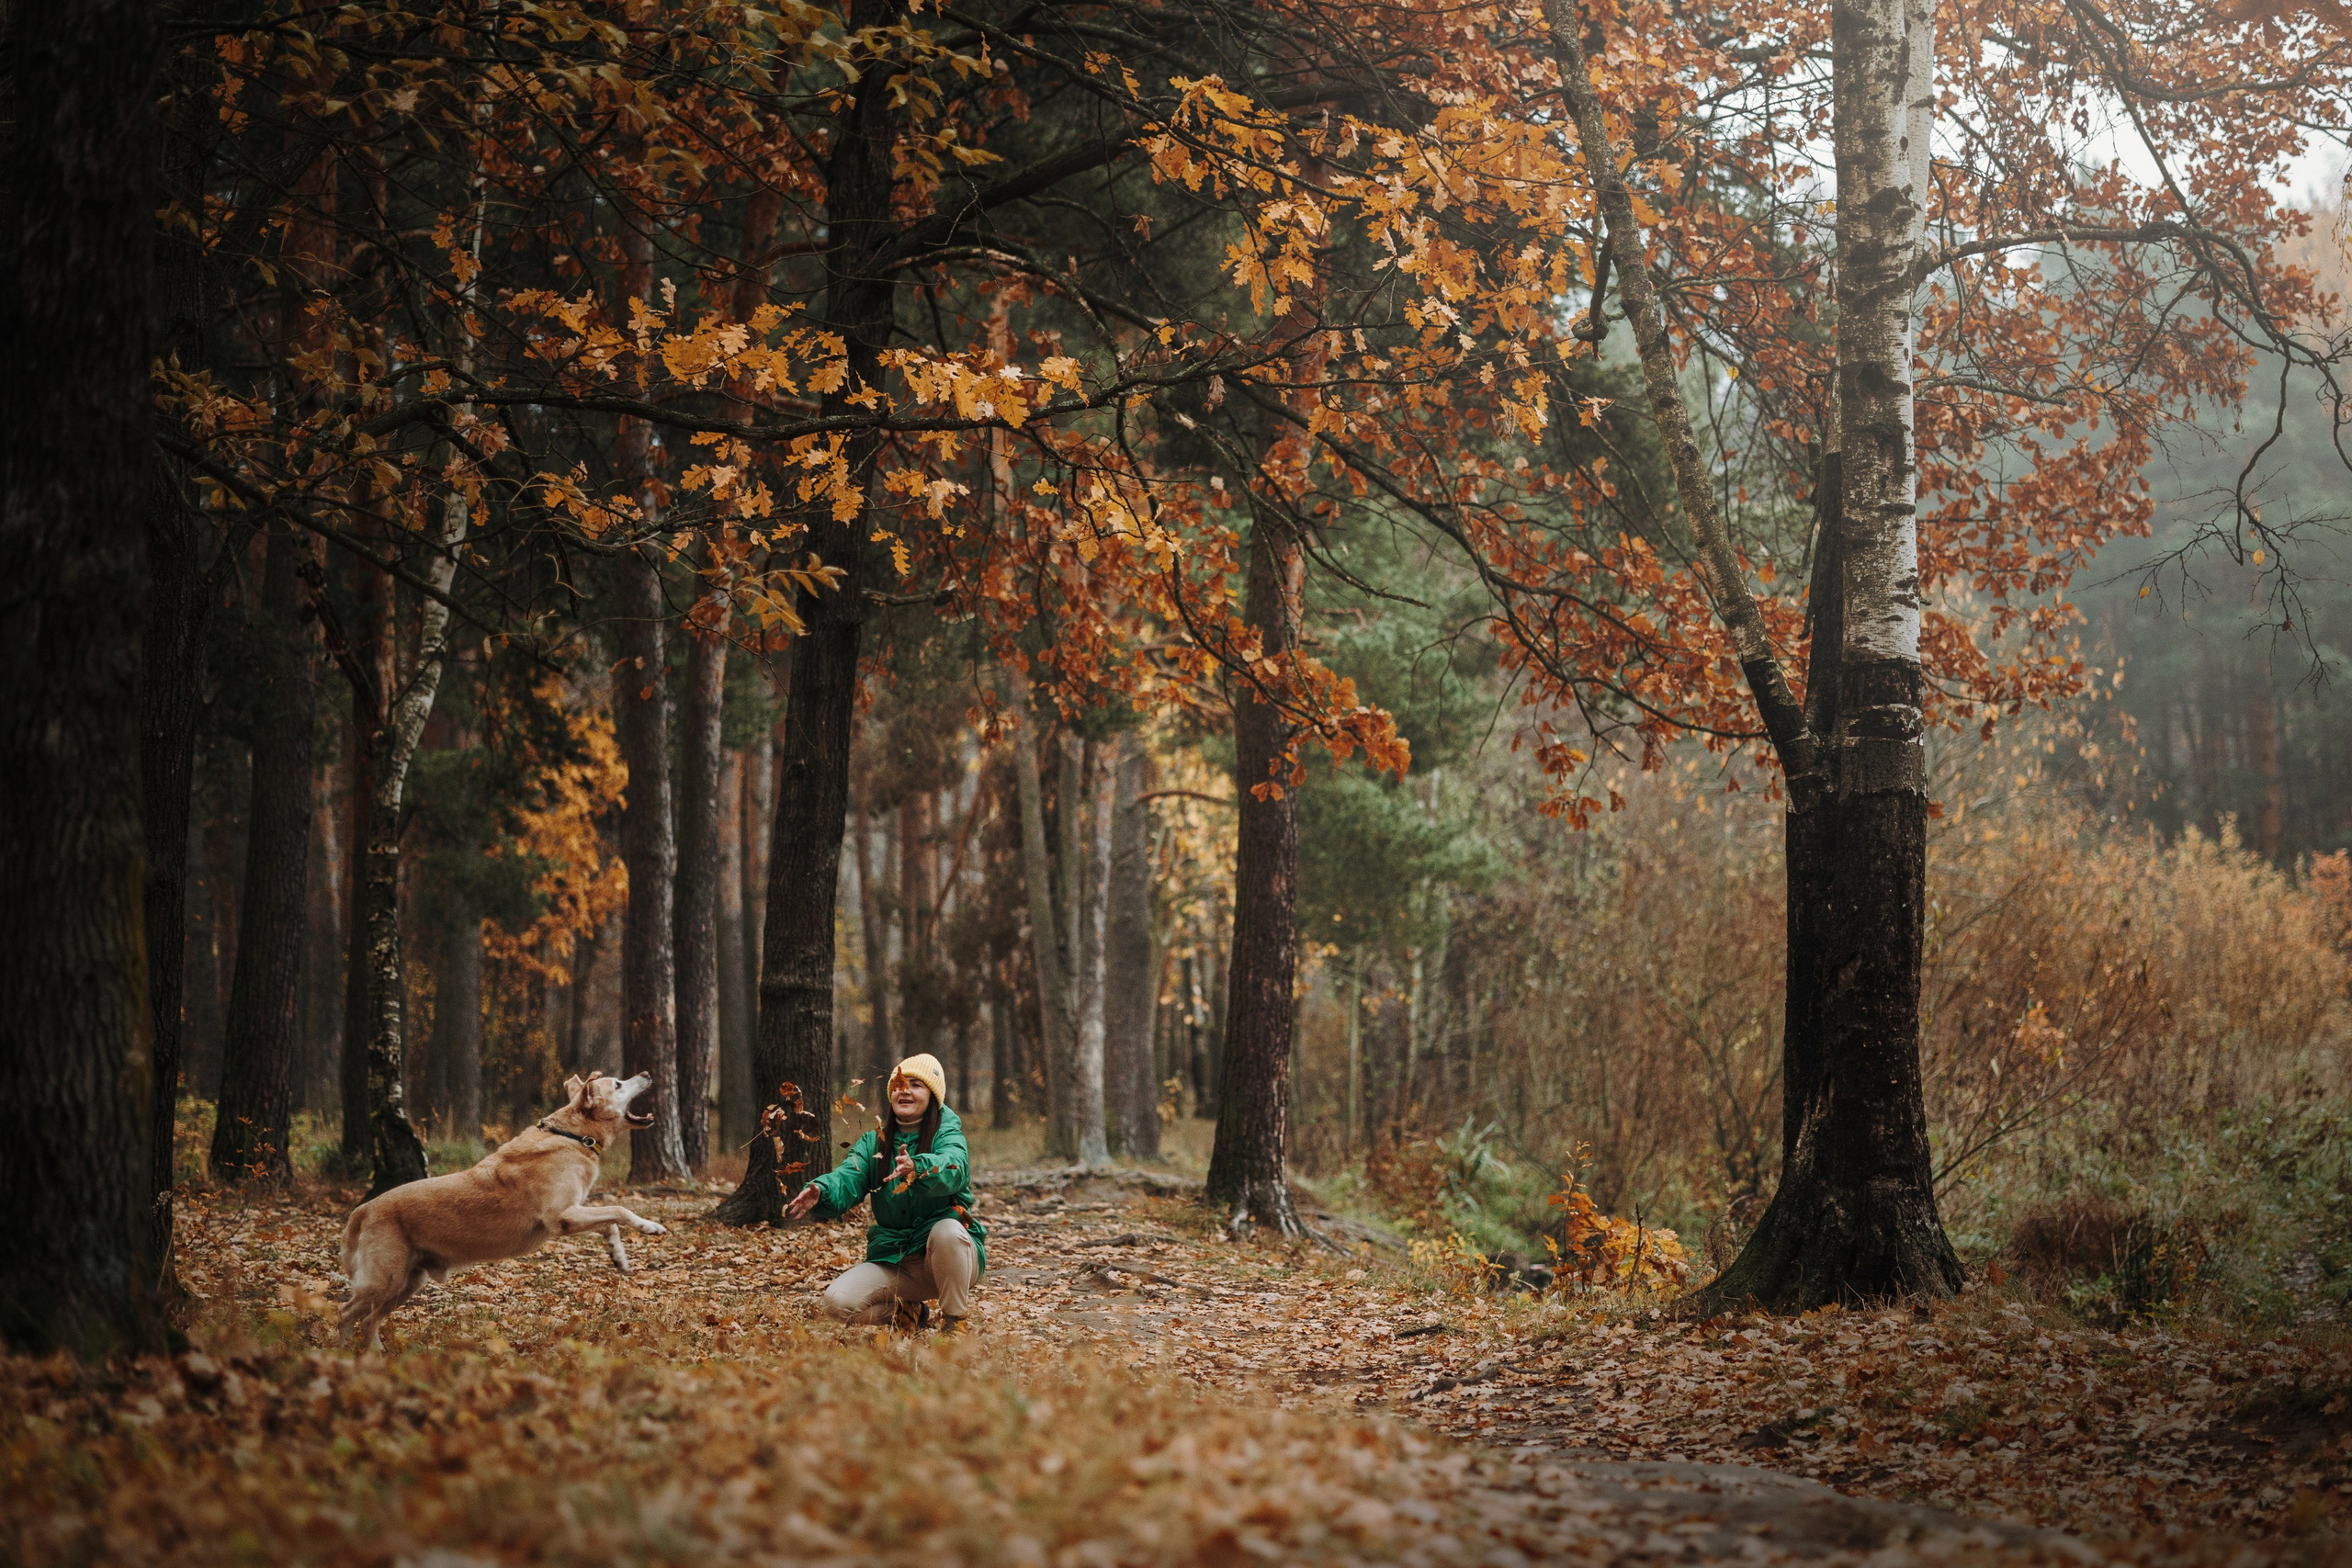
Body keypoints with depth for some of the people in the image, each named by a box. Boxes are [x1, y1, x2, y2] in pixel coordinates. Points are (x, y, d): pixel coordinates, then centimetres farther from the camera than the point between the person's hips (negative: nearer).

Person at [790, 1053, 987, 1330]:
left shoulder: (947, 1136, -5)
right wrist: (820, 1192, -37)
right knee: (837, 1302, -19)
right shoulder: (874, 1141, 7)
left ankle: (955, 1321, -16)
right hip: (893, 1261, 4)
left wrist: (916, 1168, -54)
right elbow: (847, 1179, -12)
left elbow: (951, 1168, -30)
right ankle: (905, 1312, 11)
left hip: (948, 1255, -4)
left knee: (947, 1230, -37)